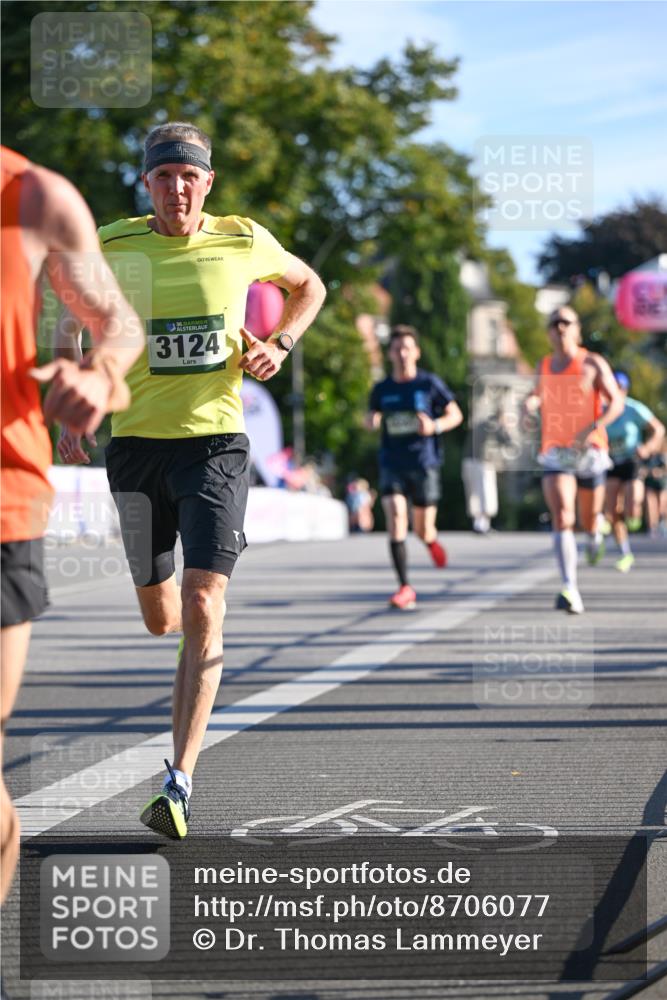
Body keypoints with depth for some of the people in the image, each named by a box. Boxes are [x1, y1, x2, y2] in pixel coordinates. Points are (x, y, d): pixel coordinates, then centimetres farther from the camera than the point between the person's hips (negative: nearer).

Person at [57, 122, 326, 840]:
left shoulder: (243, 242, 0)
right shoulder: (112, 248, -1)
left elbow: (308, 286, 20)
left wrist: (280, 344, 2)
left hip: (216, 441, -2)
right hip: (137, 442, 2)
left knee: (203, 611, -16)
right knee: (159, 618, 11)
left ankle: (178, 786, -17)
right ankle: (198, 635, 52)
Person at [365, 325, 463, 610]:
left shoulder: (430, 384, -2)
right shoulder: (381, 390, 6)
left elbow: (456, 415, 4)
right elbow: (372, 420, 19)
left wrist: (435, 426, -15)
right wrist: (372, 422, -6)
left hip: (424, 465, -1)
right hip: (392, 465, 1)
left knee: (423, 530, 4)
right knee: (395, 518, -18)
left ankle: (432, 542, 45)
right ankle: (405, 588, -14)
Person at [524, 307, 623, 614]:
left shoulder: (592, 363, -3)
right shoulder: (543, 365, 10)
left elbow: (616, 402, -7)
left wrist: (592, 428, -23)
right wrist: (531, 402, 4)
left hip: (589, 451, -1)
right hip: (554, 453, 1)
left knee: (588, 518, 14)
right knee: (561, 517, -19)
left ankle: (594, 535, 56)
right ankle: (570, 590, -27)